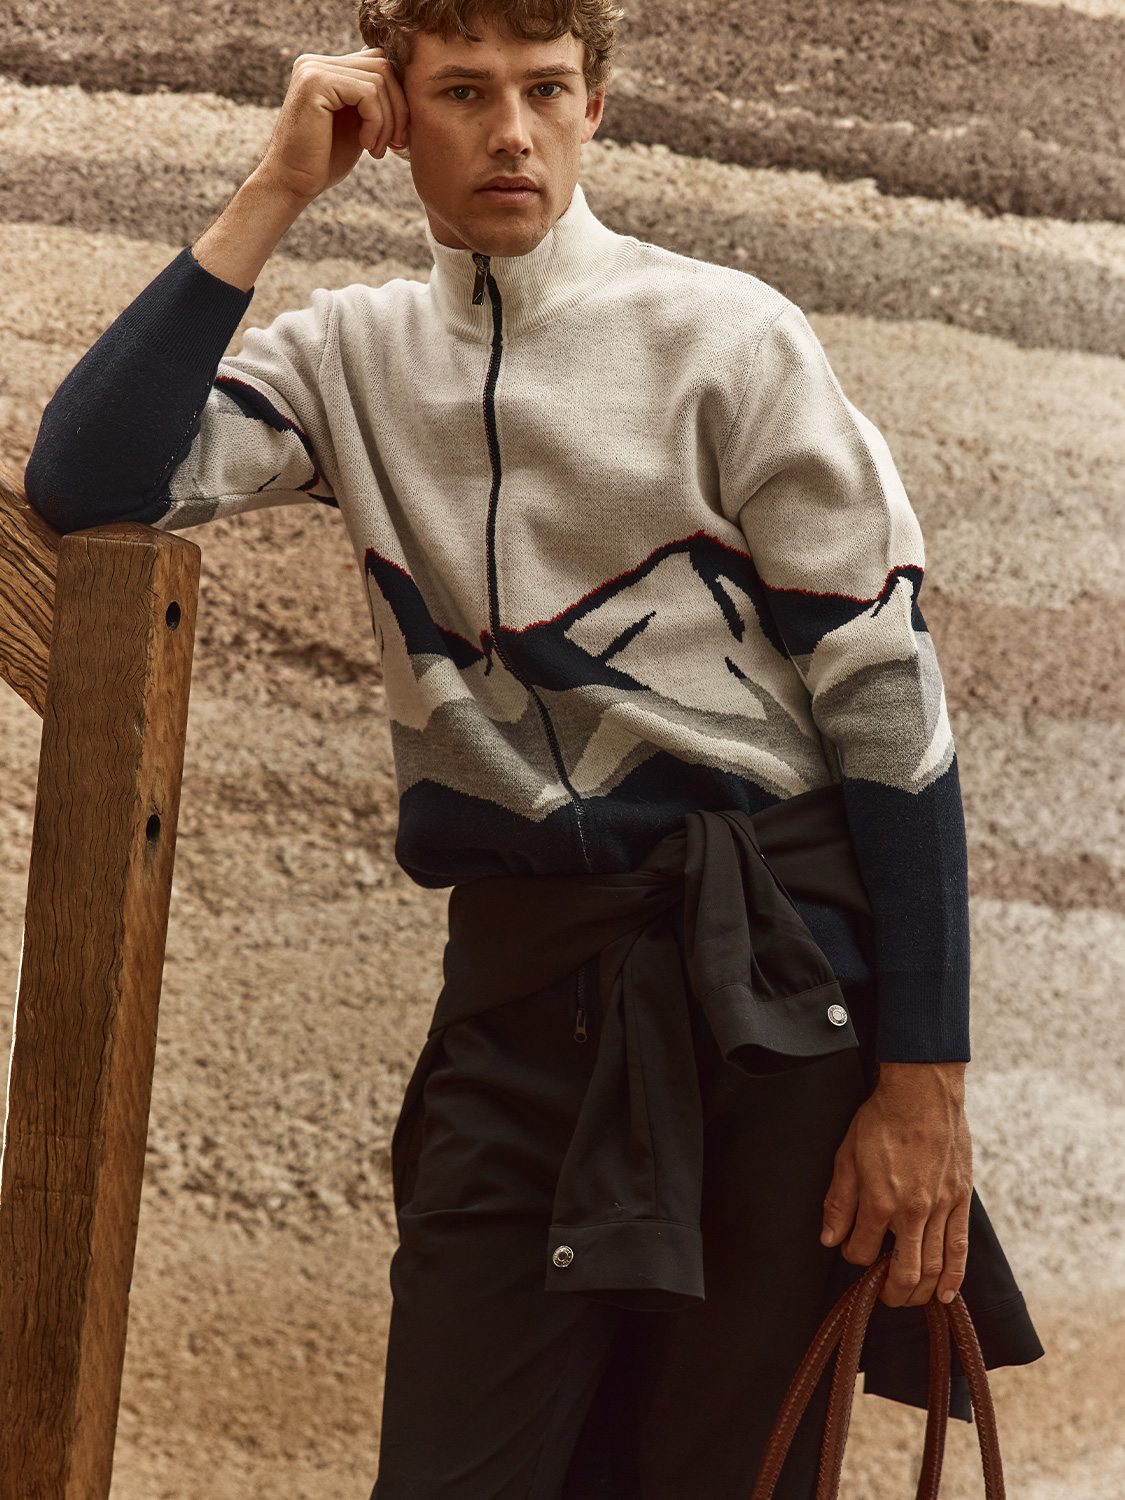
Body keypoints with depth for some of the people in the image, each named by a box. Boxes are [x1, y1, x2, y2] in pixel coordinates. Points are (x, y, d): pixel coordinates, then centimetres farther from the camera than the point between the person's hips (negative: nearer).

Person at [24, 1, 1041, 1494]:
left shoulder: (727, 337, -3)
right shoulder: (355, 357, 9)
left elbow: (886, 695, -5)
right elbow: (88, 484, -6)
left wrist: (926, 1077, -10)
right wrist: (272, 197, -6)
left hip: (766, 972, -3)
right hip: (520, 977, 3)